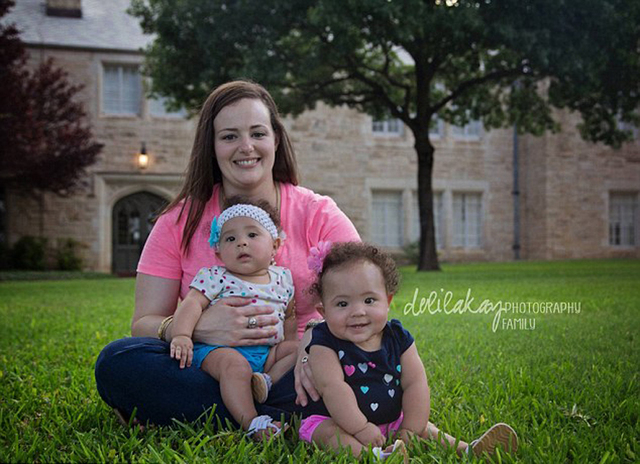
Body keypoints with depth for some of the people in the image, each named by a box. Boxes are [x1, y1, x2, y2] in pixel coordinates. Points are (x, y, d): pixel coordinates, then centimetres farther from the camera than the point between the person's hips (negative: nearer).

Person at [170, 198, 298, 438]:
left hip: (269, 351, 6)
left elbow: (289, 316, 25)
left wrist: (292, 343, 12)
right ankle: (250, 422, -35)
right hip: (221, 348, -5)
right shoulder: (215, 277, 0)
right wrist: (182, 335, -26)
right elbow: (192, 304, -11)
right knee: (234, 364, -35)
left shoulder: (282, 278, 14)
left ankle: (269, 380, -22)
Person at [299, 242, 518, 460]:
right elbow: (332, 388, -25)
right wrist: (361, 429, -29)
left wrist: (410, 430, -13)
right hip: (337, 421, -5)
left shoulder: (398, 337, -2)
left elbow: (415, 383, -5)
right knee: (328, 433, -32)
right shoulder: (324, 343, -16)